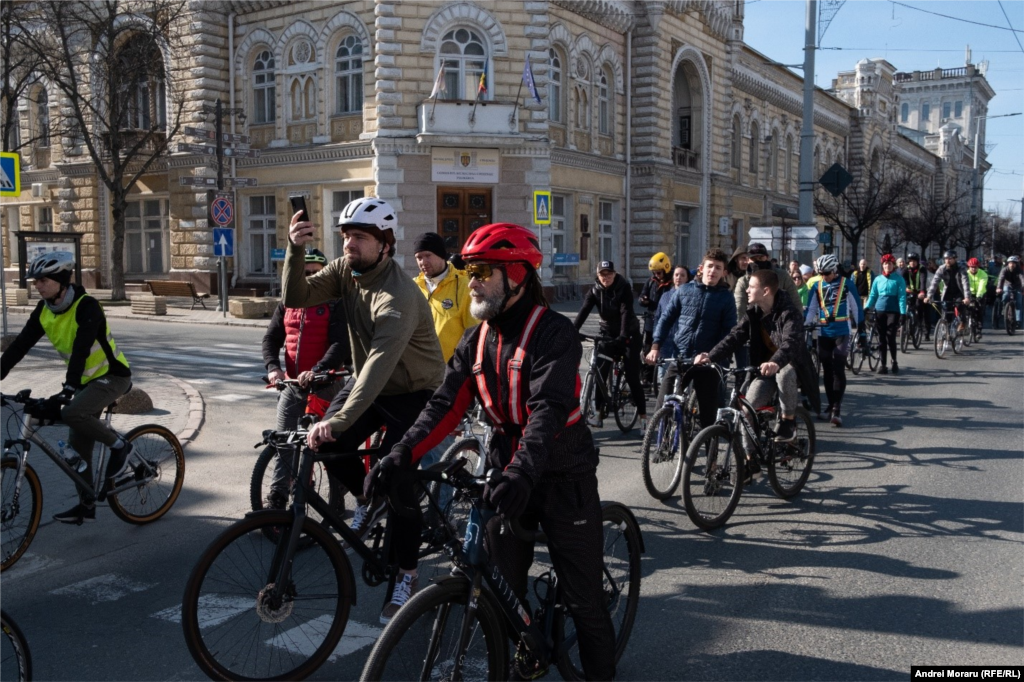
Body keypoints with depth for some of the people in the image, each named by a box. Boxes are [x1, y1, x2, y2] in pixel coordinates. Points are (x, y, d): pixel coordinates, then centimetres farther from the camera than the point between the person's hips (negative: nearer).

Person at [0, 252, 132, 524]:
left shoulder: (86, 307, -23)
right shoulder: (44, 311, -1)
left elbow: (80, 351, -33)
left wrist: (66, 391, -41)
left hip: (112, 376, -8)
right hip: (86, 380, 8)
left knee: (72, 413, -31)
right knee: (78, 444, 7)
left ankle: (119, 447, -9)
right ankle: (86, 505, 19)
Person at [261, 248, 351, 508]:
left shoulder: (334, 305, -7)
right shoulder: (286, 304, 9)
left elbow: (340, 344, -18)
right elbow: (271, 339, 9)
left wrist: (316, 371, -31)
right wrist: (273, 367, -10)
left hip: (325, 383, -4)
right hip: (292, 383, 5)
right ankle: (277, 496, 13)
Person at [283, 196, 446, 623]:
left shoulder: (399, 295, -31)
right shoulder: (345, 269, -6)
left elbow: (381, 361, -42)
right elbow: (296, 298, -11)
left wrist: (339, 420, -49)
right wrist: (295, 251, -28)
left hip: (412, 393, -7)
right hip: (368, 382, 7)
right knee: (327, 445, -14)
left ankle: (407, 577, 9)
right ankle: (367, 500, 17)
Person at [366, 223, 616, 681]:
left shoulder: (553, 333, -16)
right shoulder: (476, 340, 4)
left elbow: (548, 410, -29)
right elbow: (445, 405, -4)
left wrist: (522, 473, -43)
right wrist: (402, 454, -18)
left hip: (562, 477, -6)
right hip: (507, 472, 6)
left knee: (583, 598, 3)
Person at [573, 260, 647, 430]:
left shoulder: (624, 288, -15)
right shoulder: (595, 291, -6)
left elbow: (626, 312, -26)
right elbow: (584, 311, -19)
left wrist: (624, 335, -40)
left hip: (628, 334, -3)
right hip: (608, 334, 3)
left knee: (632, 377, -7)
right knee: (600, 372, -10)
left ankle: (643, 417, 0)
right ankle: (599, 413, -4)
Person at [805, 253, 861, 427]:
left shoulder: (846, 283, -2)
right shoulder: (817, 286, 6)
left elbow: (856, 307, 1)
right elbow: (811, 309, 8)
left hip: (842, 332, -4)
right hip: (823, 333, 4)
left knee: (838, 370, -10)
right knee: (827, 371, 8)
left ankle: (837, 409, -10)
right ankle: (831, 406, 17)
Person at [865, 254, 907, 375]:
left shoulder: (899, 279, 1)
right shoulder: (878, 279, 9)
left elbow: (902, 297, -4)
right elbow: (872, 295, 10)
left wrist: (903, 313, -13)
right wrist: (866, 308, -4)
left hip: (893, 311, -3)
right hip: (879, 310, 3)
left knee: (890, 338, -8)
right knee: (881, 339, 4)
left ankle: (894, 362, 11)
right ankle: (883, 364, 10)